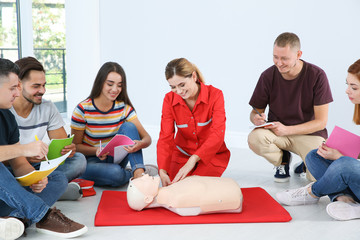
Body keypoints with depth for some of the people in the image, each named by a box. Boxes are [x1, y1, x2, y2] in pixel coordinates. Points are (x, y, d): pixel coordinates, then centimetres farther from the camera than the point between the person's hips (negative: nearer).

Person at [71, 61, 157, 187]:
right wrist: (97, 151, -28)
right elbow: (75, 145, -7)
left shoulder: (124, 107, -3)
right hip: (91, 162, -4)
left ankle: (138, 172, -31)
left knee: (129, 127, -21)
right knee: (116, 173, -37)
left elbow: (147, 138, -8)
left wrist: (140, 144, -34)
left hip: (115, 158, 4)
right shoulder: (83, 109, -12)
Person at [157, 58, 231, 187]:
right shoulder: (169, 99, -11)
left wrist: (192, 160, -42)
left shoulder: (215, 95, -19)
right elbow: (165, 137, -16)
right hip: (182, 153, 2)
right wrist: (162, 171, -32)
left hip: (212, 154, -2)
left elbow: (217, 134, -29)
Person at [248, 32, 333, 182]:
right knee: (254, 138, -32)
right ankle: (282, 159, 2)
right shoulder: (268, 76, -7)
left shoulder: (317, 75, -13)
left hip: (309, 133, -2)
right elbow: (256, 111, 5)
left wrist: (286, 130, -22)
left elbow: (321, 122, -10)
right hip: (275, 131, 2)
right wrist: (256, 118, -21)